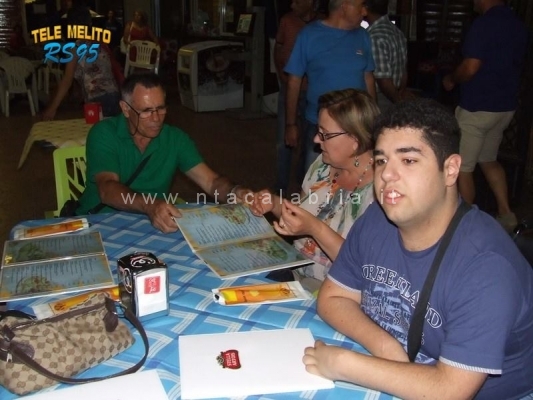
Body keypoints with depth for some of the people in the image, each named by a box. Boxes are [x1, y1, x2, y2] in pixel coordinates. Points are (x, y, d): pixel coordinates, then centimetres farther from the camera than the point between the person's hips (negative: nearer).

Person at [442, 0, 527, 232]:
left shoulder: (484, 23, -17)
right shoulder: (518, 25, 9)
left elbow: (470, 68, -22)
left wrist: (450, 80, -3)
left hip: (477, 107, -9)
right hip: (505, 106, 9)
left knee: (462, 168, 3)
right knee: (489, 160, 23)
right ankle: (505, 214, 21)